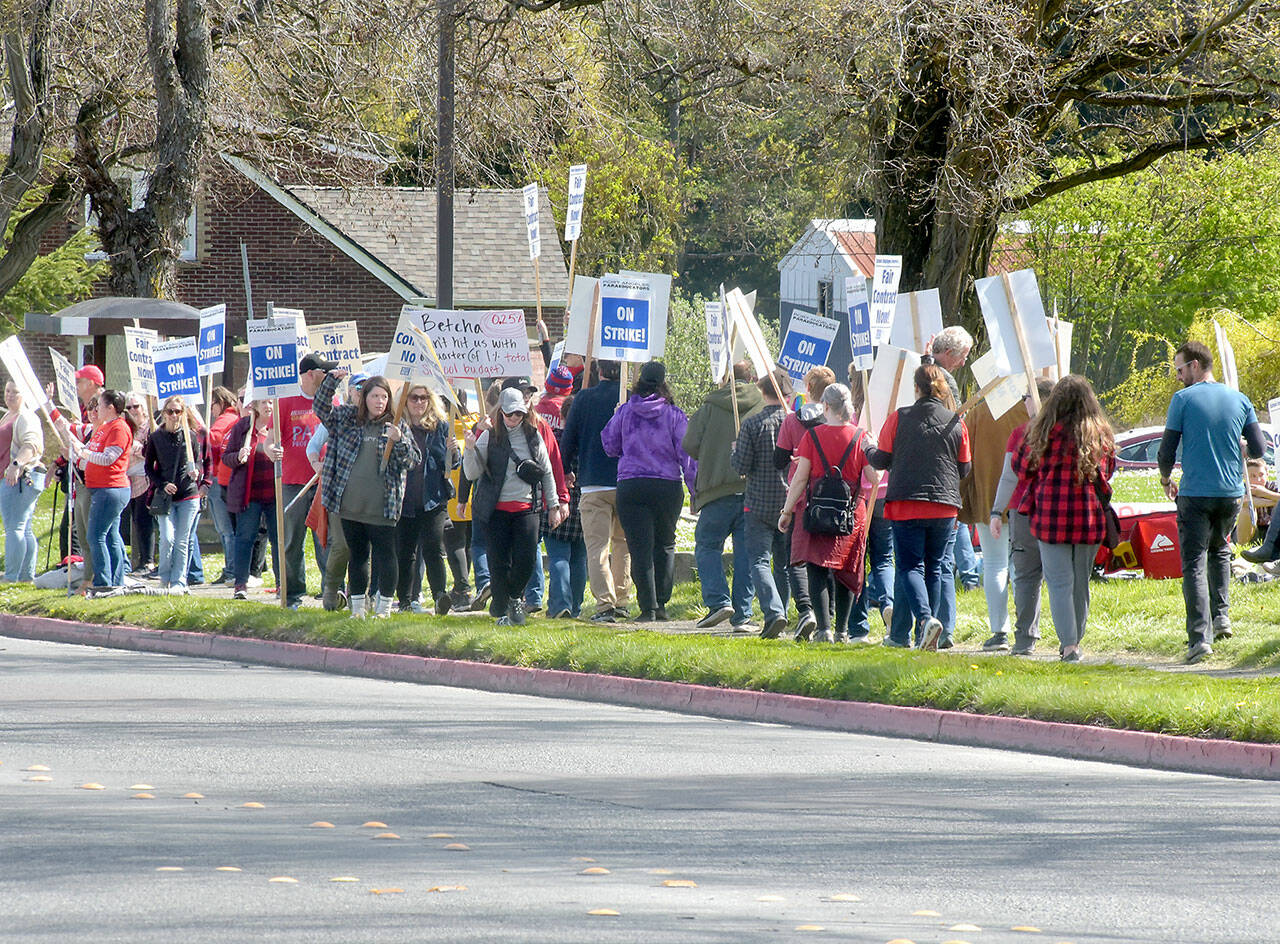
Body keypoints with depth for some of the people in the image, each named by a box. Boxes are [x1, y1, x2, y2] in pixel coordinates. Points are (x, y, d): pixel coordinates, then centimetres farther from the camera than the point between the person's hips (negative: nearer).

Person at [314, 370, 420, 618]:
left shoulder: (397, 426, 4)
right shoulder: (347, 419, 9)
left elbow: (414, 460, 2)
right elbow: (322, 408, 5)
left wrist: (399, 441, -17)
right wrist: (331, 381, -7)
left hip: (380, 509, -2)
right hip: (350, 505, 2)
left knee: (385, 555, -2)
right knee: (357, 555, 10)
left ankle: (384, 607, 7)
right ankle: (357, 608, 17)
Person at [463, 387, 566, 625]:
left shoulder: (533, 436, 8)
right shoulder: (489, 437, 0)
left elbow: (547, 472, 15)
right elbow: (472, 474, -4)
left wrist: (553, 505, 14)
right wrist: (470, 449, -21)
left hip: (526, 507, 2)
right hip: (497, 509, -2)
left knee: (526, 559, -9)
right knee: (499, 562, -3)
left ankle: (514, 596, 19)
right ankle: (501, 611, 11)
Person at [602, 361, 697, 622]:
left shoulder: (625, 412, 1)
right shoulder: (674, 415, -3)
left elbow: (610, 444, 12)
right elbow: (687, 454, -3)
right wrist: (695, 490, 2)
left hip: (630, 486, 0)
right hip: (667, 486, 0)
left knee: (640, 549, 0)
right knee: (665, 546, 14)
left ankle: (648, 607, -6)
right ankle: (661, 604, 10)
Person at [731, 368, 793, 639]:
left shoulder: (752, 424, -9)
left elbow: (741, 467, -9)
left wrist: (735, 450, 11)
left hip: (759, 504, -3)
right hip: (791, 504, 3)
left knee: (759, 561, -3)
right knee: (784, 563, 15)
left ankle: (773, 611, -22)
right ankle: (779, 616, 17)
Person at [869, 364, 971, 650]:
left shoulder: (898, 419, -6)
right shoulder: (956, 424, 0)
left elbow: (881, 460, -1)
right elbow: (964, 469, 8)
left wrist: (868, 451, 22)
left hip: (906, 502, -2)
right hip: (945, 505, 2)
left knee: (910, 566, -1)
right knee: (933, 568, 12)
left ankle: (925, 617, -26)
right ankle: (912, 636, 14)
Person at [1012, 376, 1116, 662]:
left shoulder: (1046, 432, -9)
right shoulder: (1102, 434, 2)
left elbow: (1022, 467, 2)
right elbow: (1110, 469, 17)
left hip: (1052, 517, -3)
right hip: (1090, 519, 3)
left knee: (1059, 582, -2)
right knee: (1081, 582, 16)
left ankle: (1069, 643, -14)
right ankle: (1076, 640, 25)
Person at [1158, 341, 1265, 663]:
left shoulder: (1183, 399, -7)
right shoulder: (1240, 400, 4)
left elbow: (1167, 451, -5)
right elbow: (1258, 450, 5)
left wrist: (1165, 479, 14)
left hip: (1195, 494, -4)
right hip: (1231, 492, 4)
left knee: (1194, 563, -3)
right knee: (1219, 551, 28)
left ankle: (1200, 636, -14)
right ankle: (1222, 615, 20)